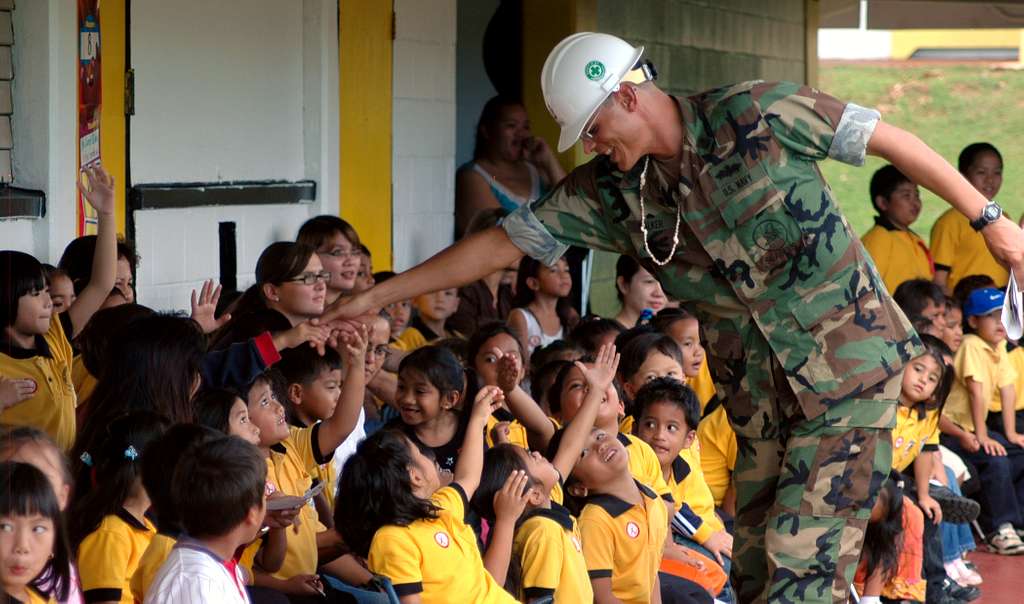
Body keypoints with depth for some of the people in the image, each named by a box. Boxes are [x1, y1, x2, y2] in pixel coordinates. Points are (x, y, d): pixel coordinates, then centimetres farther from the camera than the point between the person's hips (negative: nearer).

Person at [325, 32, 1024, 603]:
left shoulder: (756, 116, -15)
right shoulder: (609, 190, 0)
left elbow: (887, 138, -8)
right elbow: (503, 242, 3)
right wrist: (377, 296, 1)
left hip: (850, 367, -6)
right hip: (759, 394, 6)